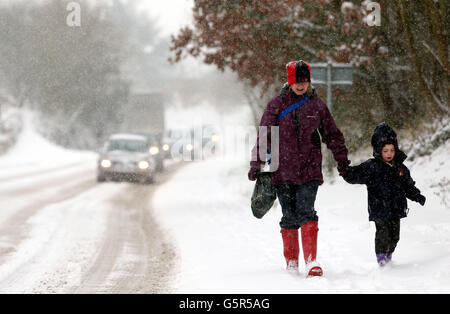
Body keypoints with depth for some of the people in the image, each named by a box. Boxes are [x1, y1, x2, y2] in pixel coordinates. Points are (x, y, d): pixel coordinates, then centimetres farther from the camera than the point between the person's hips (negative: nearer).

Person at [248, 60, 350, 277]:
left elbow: (332, 134, 17)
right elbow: (264, 135, 4)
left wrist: (342, 159, 16)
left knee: (306, 213, -13)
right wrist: (256, 165, 1)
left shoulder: (316, 104, 8)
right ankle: (291, 263, 18)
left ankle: (311, 262, -14)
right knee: (289, 217, 5)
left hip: (309, 169, 0)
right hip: (283, 170, 0)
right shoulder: (277, 104, 2)